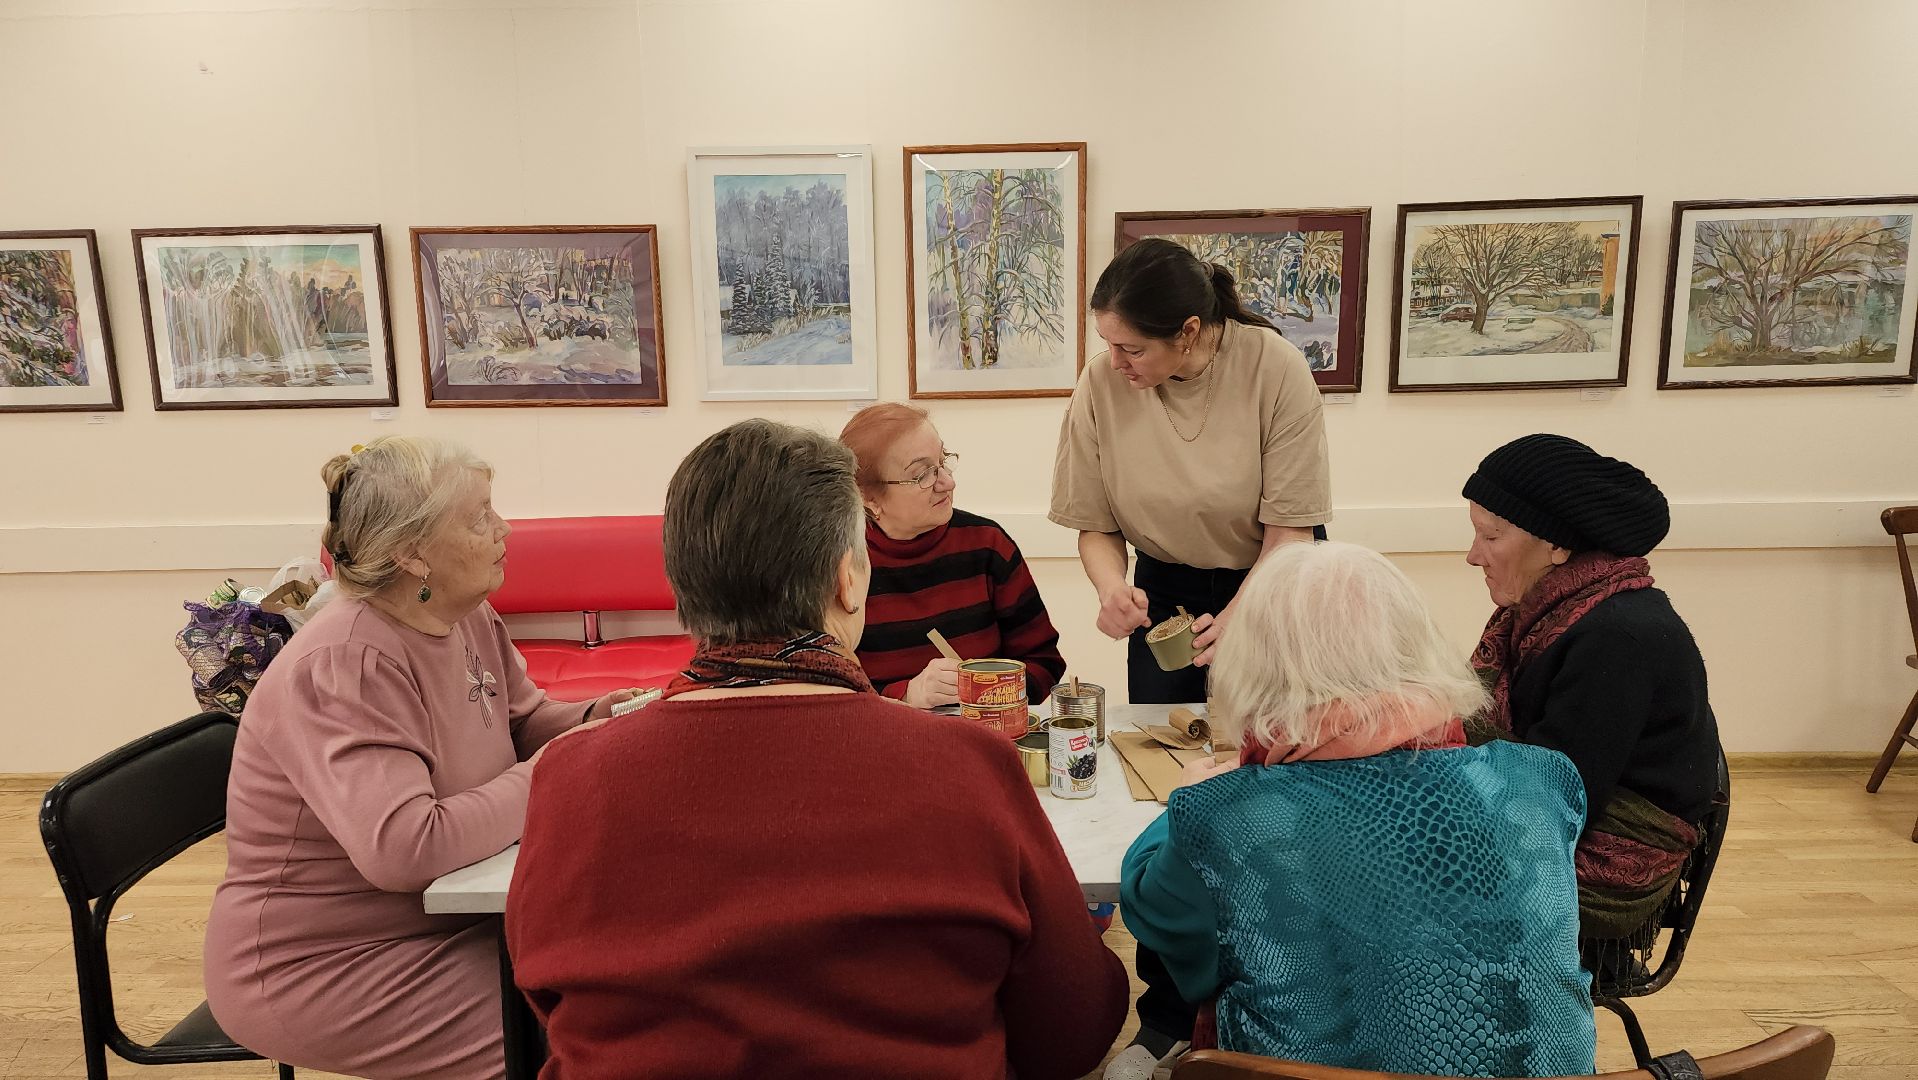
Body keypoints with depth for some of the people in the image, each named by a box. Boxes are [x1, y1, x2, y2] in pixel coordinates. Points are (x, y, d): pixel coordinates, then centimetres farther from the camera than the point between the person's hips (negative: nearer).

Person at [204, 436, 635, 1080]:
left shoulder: (470, 618, -1)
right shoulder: (342, 667, -27)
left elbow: (526, 722, 12)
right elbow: (405, 849, -35)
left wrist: (608, 716, -9)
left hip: (440, 919, 8)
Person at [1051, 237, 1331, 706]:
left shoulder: (1276, 368, -23)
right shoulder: (1101, 382, -18)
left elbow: (1289, 529, -18)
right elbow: (1096, 527, -8)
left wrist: (1238, 616, -32)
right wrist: (1112, 587, -28)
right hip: (1165, 585, 2)